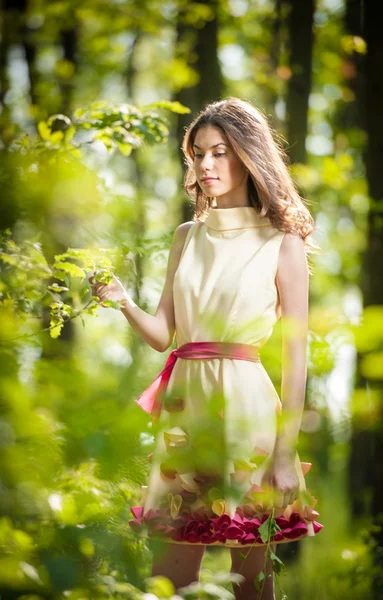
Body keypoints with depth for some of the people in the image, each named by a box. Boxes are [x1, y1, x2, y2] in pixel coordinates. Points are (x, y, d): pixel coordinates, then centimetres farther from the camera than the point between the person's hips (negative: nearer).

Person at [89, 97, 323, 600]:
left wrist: (285, 452, -9)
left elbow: (295, 355, -4)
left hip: (246, 405, -4)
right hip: (186, 405, 4)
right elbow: (163, 335, 10)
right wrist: (124, 302, -11)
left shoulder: (282, 244, -2)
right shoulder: (187, 237, 13)